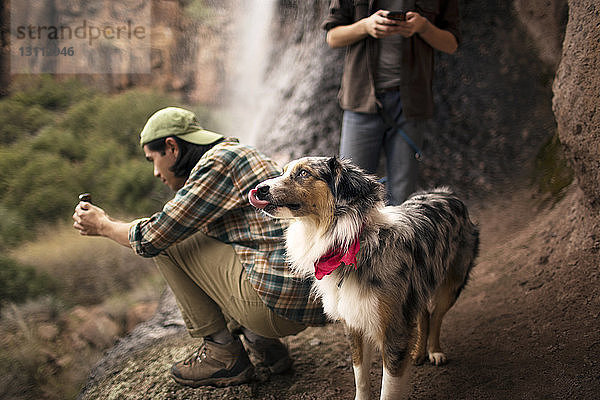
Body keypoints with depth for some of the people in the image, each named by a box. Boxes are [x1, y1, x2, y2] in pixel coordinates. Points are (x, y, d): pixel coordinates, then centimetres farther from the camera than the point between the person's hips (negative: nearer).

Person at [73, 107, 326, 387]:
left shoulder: (216, 164, -11)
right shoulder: (237, 154, 19)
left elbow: (153, 238, -7)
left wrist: (103, 226, 11)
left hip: (280, 306, -10)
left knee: (167, 244, 1)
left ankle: (224, 356, 8)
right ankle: (263, 343, 16)